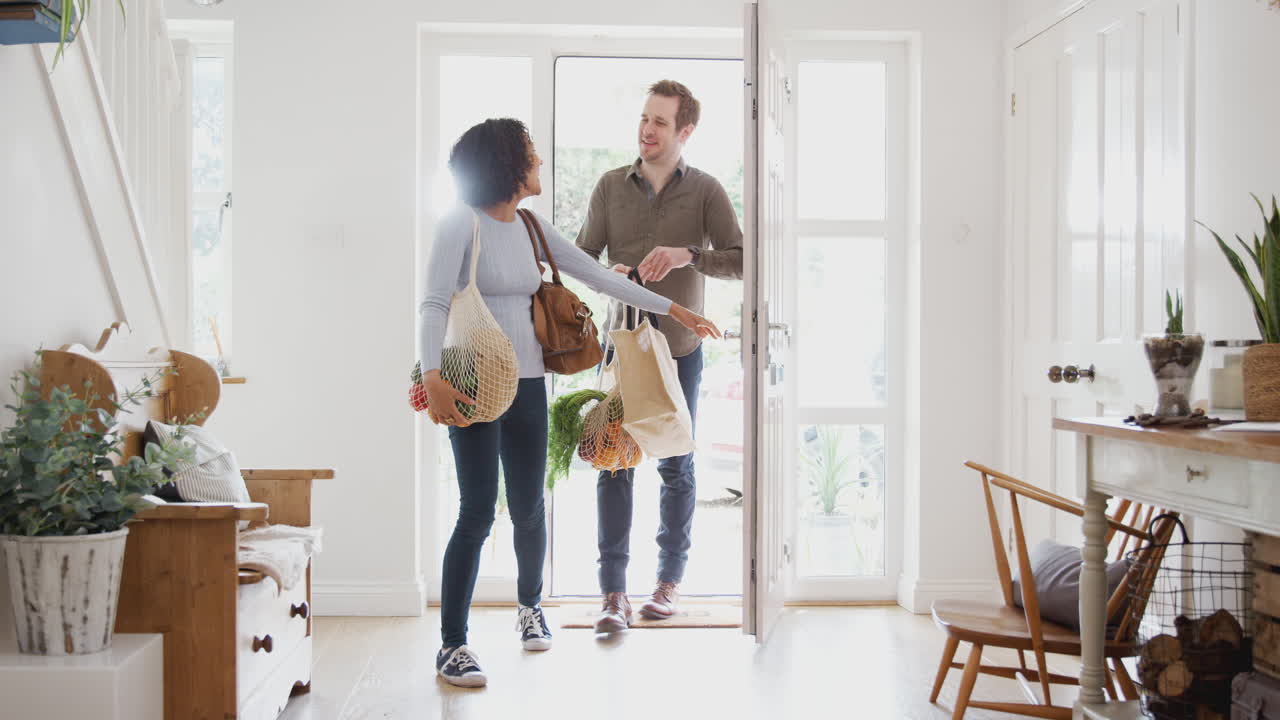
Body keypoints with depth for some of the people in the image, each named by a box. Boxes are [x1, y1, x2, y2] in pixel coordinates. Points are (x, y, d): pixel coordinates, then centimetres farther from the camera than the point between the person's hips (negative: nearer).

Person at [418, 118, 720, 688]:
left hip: (527, 384, 6)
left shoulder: (531, 228, 12)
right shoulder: (462, 224, -7)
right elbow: (434, 304, -15)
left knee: (528, 508, 10)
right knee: (478, 511, -8)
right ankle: (452, 646, 3)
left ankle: (530, 604, 37)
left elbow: (597, 276, 16)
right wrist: (432, 377, -29)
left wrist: (672, 309, 17)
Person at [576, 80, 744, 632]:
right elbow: (582, 255, 5)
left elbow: (740, 261, -9)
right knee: (615, 465, -3)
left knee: (676, 467, 9)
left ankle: (670, 580, 24)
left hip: (680, 349, -1)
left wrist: (687, 254, -25)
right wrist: (611, 274, -17)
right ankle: (613, 592, 3)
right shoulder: (611, 186, 3)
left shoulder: (706, 191, -2)